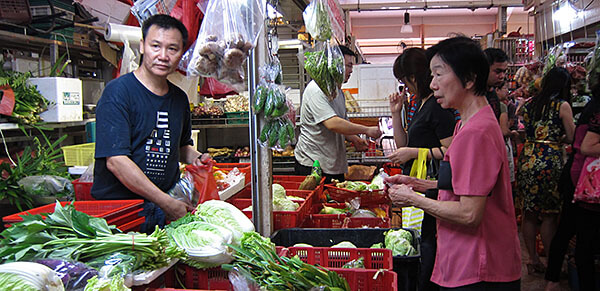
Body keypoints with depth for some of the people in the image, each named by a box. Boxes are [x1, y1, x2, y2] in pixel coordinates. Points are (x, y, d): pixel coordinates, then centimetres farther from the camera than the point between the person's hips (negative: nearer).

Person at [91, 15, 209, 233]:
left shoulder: (179, 98, 12)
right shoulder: (118, 91, -9)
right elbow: (116, 161, -17)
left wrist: (195, 157, 7)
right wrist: (167, 203, -18)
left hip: (165, 212, 5)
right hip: (117, 209, -5)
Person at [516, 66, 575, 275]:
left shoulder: (530, 104, 10)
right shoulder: (562, 106, -4)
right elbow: (572, 138, -1)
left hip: (527, 158, 5)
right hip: (550, 159, -5)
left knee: (529, 213, 10)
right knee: (549, 215, 4)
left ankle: (533, 260, 19)